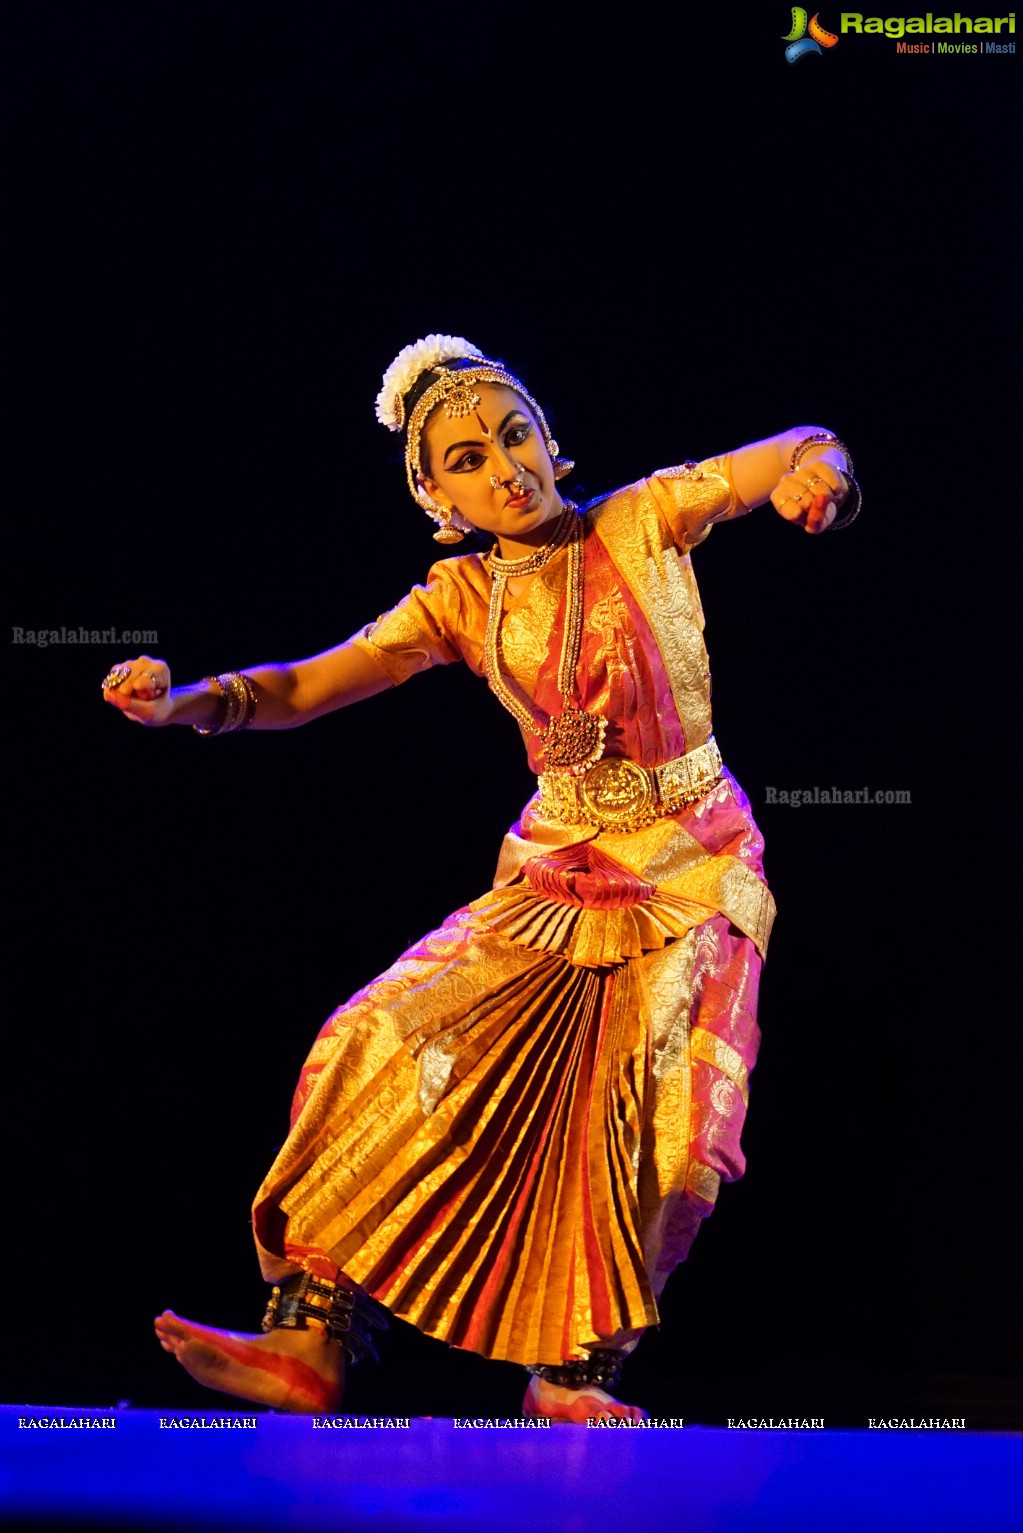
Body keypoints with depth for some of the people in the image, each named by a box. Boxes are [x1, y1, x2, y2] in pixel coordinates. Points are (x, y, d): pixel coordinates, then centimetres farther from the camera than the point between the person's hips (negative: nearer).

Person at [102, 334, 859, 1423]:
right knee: (391, 1050, -11)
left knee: (662, 1119, -17)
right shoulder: (462, 600, 4)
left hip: (692, 866, -3)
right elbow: (304, 687, -1)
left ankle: (573, 1375, 2)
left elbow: (806, 451, -9)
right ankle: (310, 1345, -7)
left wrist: (812, 472, -34)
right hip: (555, 873, 3)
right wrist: (183, 703, -19)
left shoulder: (641, 524, -5)